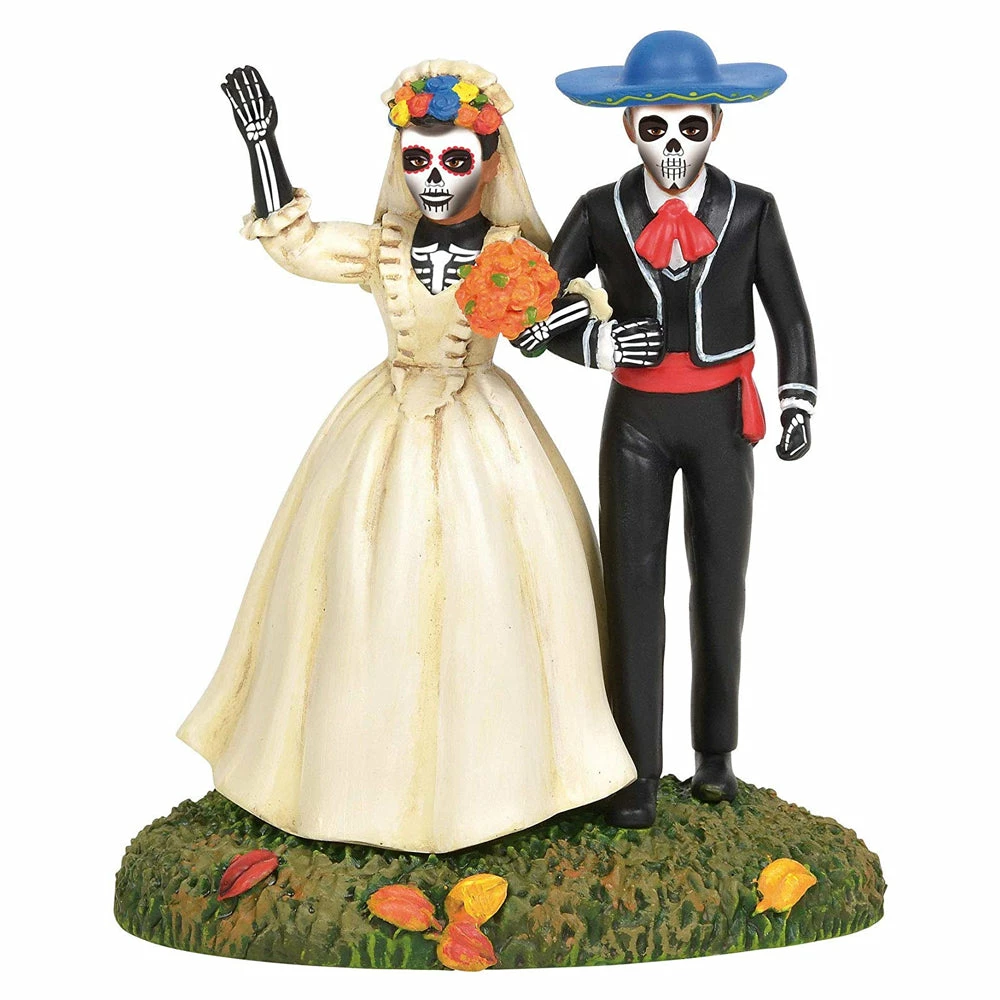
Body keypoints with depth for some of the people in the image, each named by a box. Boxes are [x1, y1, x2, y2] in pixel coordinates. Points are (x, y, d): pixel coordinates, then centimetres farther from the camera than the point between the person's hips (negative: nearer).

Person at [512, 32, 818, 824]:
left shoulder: (751, 211, -4)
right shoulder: (602, 212, -4)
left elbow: (792, 318, 2)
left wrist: (799, 405, -11)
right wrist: (592, 344, -21)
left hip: (721, 417, 0)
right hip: (636, 420, 0)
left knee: (719, 585, 8)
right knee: (633, 587, -4)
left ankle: (715, 749, 25)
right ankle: (639, 771, 4)